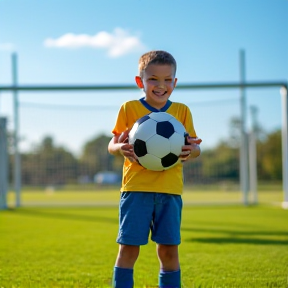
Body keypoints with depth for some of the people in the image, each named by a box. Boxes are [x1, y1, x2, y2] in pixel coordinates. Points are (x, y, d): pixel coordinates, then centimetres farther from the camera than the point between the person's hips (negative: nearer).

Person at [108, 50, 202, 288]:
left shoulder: (182, 111, 9)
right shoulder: (129, 108, 3)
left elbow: (195, 147, 9)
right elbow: (112, 145, 3)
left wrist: (191, 149, -15)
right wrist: (120, 148, -21)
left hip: (170, 190, 2)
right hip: (136, 188, -2)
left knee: (168, 249, 4)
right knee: (129, 246, -4)